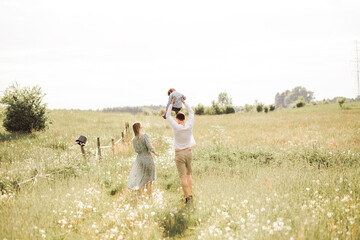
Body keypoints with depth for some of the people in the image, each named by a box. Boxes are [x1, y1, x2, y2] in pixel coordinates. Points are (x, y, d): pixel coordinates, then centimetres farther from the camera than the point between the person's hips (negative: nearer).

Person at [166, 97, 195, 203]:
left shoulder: (176, 127, -15)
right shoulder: (189, 126, -7)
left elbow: (168, 115, -3)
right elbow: (191, 112, 8)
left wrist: (171, 103, 6)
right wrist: (184, 102, 15)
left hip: (179, 154, -4)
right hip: (189, 152, 4)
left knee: (183, 176, -4)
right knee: (188, 174, 18)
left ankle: (187, 196, -8)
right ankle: (190, 194, 16)